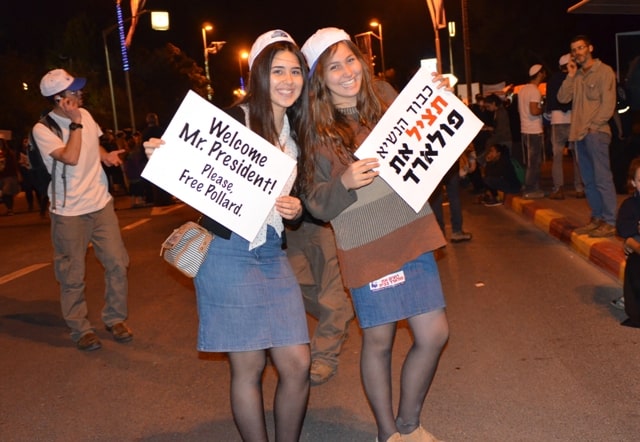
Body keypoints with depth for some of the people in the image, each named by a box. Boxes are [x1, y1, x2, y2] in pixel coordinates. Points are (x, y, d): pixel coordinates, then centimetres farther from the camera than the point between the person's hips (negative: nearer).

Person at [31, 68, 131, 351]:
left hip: (101, 203, 5)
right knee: (72, 275, 3)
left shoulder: (85, 115, 6)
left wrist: (105, 155, 4)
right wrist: (75, 122, -18)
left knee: (117, 263, 4)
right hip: (69, 211, -5)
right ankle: (81, 330, 19)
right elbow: (70, 157, -24)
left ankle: (115, 319, 21)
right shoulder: (42, 129, -11)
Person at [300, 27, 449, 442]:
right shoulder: (317, 134, -3)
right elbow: (316, 205, -5)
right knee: (379, 341, 7)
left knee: (435, 334, 6)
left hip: (413, 238, 5)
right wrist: (345, 182, -24)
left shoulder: (385, 112, 9)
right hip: (368, 249, -4)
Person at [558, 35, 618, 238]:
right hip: (580, 134, 7)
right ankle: (597, 218, 16)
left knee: (602, 178, -9)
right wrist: (570, 76, 0)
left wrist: (592, 126, -12)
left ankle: (610, 222, -6)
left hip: (596, 132, -7)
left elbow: (608, 104, -8)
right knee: (588, 180, 9)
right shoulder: (577, 75, 17)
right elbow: (562, 98, 7)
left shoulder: (604, 71, -2)